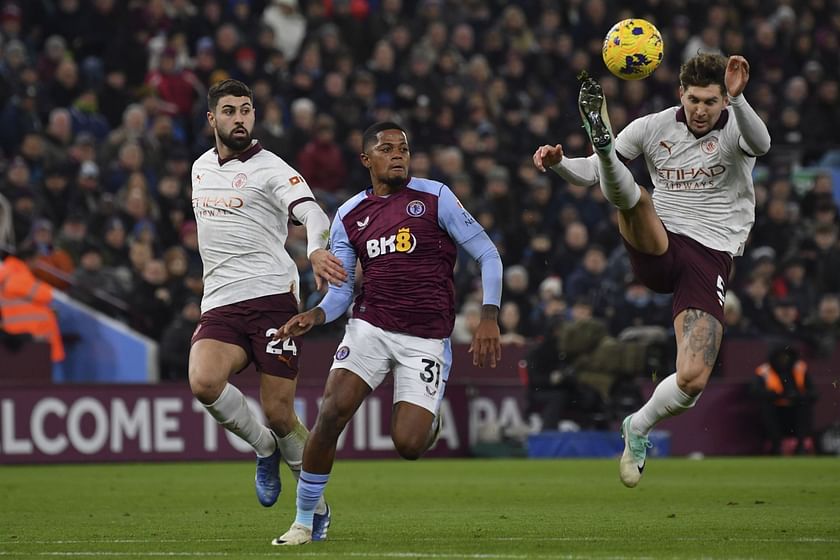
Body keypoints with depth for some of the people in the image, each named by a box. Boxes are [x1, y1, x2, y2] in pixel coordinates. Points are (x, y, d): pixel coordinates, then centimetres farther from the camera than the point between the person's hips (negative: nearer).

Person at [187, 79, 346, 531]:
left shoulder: (269, 168, -1)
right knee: (203, 382, -26)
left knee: (278, 413, -7)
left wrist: (316, 250, -40)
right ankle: (264, 448, 2)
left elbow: (312, 213, -18)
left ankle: (315, 504, 17)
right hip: (219, 307, 4)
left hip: (272, 297, -4)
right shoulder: (201, 168, 18)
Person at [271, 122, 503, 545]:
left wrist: (489, 319, -10)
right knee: (332, 413, -18)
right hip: (370, 327, 2)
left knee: (408, 445, -13)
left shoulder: (434, 198, 0)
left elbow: (487, 255, 1)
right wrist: (314, 316, -12)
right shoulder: (349, 216, 9)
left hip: (426, 340, -2)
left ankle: (429, 420, 26)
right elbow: (341, 290, 10)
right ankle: (304, 520, -4)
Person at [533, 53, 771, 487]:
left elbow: (760, 145, -30)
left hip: (710, 258, -2)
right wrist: (558, 163, -16)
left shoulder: (735, 130, -3)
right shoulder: (654, 127, 5)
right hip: (656, 249, 2)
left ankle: (638, 428, 14)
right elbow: (588, 173, 7)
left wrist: (737, 99, -49)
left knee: (693, 379, -13)